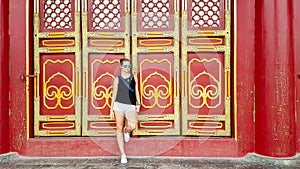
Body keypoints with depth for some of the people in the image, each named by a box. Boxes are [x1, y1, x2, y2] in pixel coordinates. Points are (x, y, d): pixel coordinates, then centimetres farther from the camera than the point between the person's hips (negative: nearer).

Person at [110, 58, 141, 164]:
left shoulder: (134, 77, 12)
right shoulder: (117, 79, 8)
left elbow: (136, 91, 11)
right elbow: (114, 95, 8)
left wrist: (138, 104, -2)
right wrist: (111, 110, 4)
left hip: (131, 107, 0)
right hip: (119, 105, 0)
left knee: (132, 126, -22)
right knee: (119, 130, 0)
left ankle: (126, 131, 17)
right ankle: (123, 155, 10)